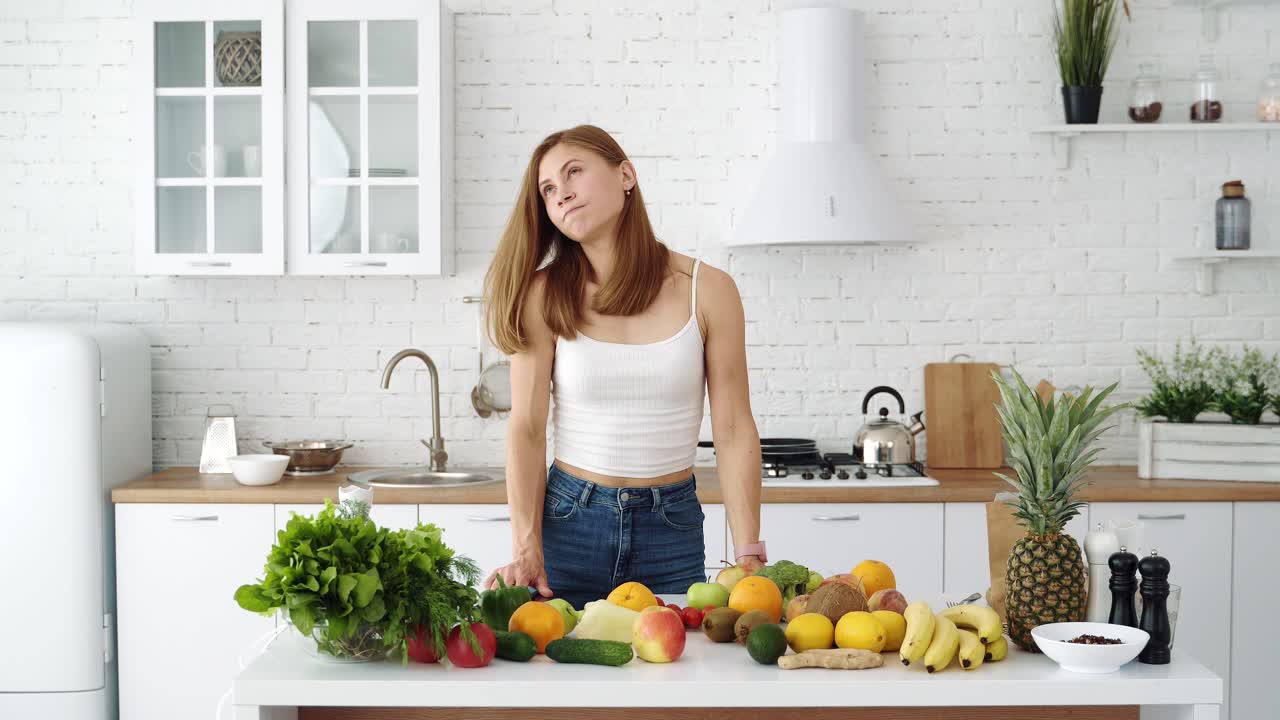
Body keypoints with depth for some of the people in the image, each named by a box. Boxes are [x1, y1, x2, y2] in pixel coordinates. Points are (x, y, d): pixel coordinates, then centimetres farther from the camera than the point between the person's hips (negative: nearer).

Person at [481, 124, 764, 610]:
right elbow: (526, 428, -5)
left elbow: (734, 430, -3)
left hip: (672, 527, 0)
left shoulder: (707, 291, -4)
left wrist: (748, 556, -8)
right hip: (568, 518, 0)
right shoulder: (545, 296, -4)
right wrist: (526, 549, -14)